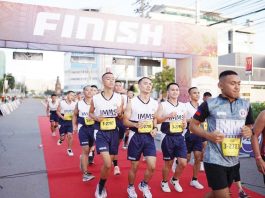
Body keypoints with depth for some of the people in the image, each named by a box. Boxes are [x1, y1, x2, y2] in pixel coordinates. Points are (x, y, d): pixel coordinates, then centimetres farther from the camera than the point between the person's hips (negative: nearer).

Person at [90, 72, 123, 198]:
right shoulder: (95, 98, -5)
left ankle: (101, 186, 36)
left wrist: (120, 113, -15)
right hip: (101, 133, -2)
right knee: (107, 164, -13)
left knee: (108, 163, 11)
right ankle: (100, 186, 15)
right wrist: (96, 118, -12)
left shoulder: (119, 98, -1)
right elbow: (90, 113, 10)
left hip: (114, 133, 3)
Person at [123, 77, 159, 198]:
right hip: (136, 136, -3)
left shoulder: (154, 103, 5)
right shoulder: (132, 102, -8)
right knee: (134, 166, 8)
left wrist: (155, 128, -1)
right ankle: (130, 187, 35)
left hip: (149, 137, 3)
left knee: (152, 166, -3)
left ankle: (144, 185, 27)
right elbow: (125, 121, -8)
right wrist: (136, 124, -26)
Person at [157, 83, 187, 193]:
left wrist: (185, 124, -4)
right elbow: (157, 120, -14)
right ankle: (164, 182, 32)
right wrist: (168, 116, -28)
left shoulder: (182, 105, 8)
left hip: (179, 137, 4)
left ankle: (175, 180, 28)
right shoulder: (163, 105, -6)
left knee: (183, 163, 1)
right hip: (168, 137, -4)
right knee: (168, 163, 7)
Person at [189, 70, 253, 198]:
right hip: (214, 160, -5)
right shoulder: (210, 104, -10)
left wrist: (249, 132, -8)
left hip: (233, 161, 6)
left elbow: (250, 127, 16)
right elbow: (193, 125, -3)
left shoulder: (246, 105, 4)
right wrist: (208, 135, -20)